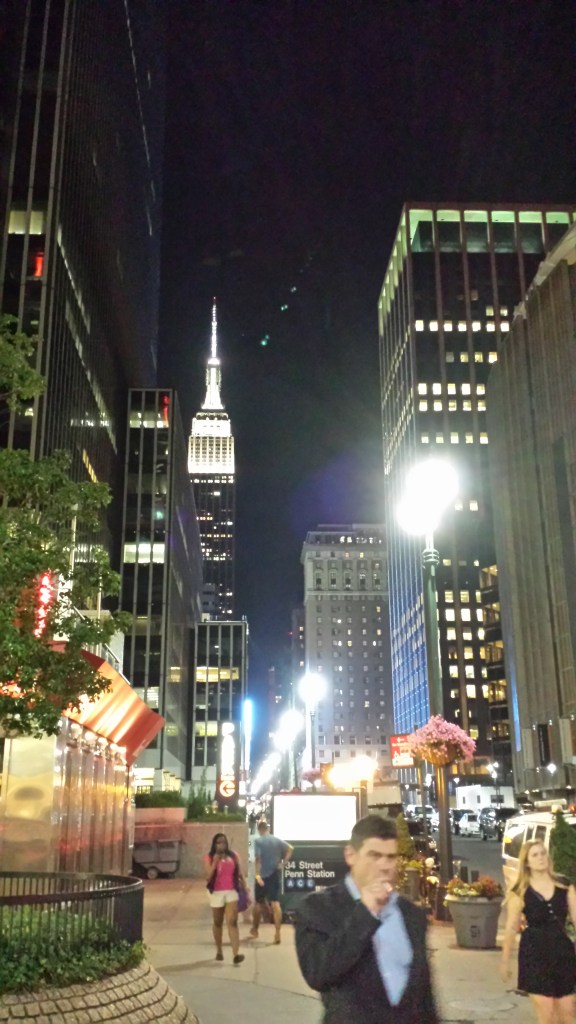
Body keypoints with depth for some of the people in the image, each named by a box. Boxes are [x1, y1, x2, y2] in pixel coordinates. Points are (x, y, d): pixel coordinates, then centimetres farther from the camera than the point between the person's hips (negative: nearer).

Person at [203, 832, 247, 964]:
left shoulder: (233, 855, 4)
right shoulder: (209, 857, -2)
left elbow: (240, 875, 8)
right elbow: (208, 876, -11)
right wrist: (215, 862, -21)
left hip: (232, 892, 0)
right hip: (217, 893, 0)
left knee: (232, 922, -11)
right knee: (217, 923, 13)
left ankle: (236, 954, -19)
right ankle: (219, 951, 31)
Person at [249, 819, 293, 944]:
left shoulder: (258, 840, -7)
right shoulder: (277, 840, 5)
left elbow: (258, 858, -18)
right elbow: (290, 849, -5)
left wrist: (257, 875, -20)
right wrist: (282, 863, -2)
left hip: (262, 876, -3)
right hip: (275, 875, 3)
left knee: (258, 903, 15)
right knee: (275, 903, 0)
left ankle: (254, 930, 30)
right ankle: (277, 933, -10)